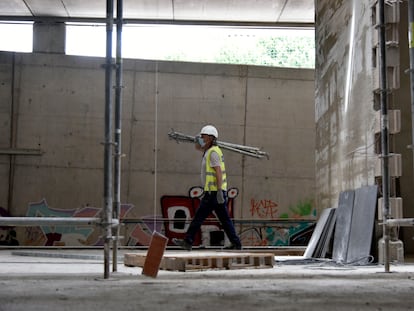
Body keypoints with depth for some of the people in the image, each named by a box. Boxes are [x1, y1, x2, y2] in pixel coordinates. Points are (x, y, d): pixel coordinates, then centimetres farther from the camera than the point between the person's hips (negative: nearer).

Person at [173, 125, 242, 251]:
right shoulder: (211, 150, 17)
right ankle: (236, 243, 7)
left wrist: (219, 191, -27)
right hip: (217, 192, 10)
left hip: (214, 192, -10)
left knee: (199, 216, -5)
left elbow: (219, 172, -21)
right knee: (224, 219, 8)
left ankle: (188, 241, -1)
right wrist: (198, 140, 10)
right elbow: (198, 147, 35)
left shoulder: (213, 152, -13)